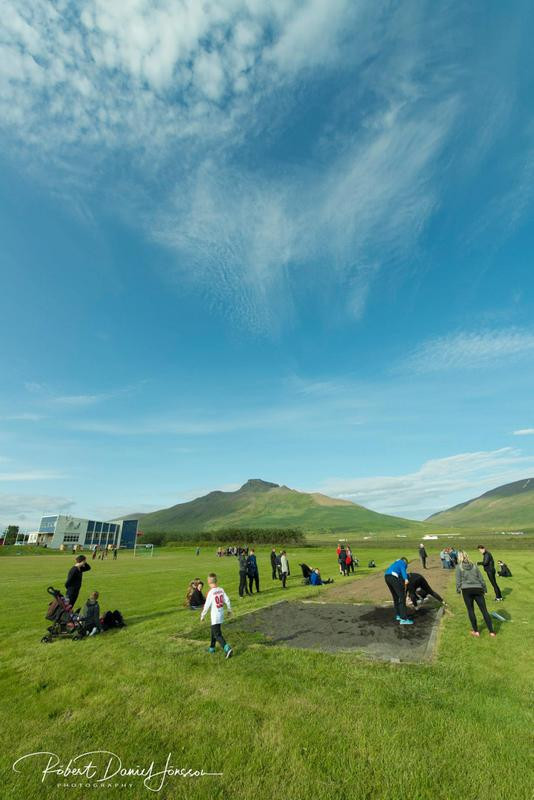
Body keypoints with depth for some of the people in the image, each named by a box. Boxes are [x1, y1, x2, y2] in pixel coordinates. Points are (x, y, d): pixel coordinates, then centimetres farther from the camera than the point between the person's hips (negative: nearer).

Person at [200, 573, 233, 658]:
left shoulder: (210, 592, -20)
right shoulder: (221, 589, -3)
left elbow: (207, 606, -16)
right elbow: (227, 600, 1)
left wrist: (202, 616, -2)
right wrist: (229, 609, 17)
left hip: (215, 616, -7)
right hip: (221, 615, 7)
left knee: (217, 634, -1)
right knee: (214, 631, 25)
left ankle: (227, 649, -14)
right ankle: (212, 648, 39)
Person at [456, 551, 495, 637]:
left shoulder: (459, 566, 1)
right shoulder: (474, 565, 10)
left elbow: (458, 580, -1)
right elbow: (481, 579, 9)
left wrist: (458, 590, 10)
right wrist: (484, 589, 20)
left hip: (466, 590, -3)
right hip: (477, 589, 3)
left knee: (471, 610, 9)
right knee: (484, 610, 9)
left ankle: (476, 631, 14)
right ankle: (491, 631, 10)